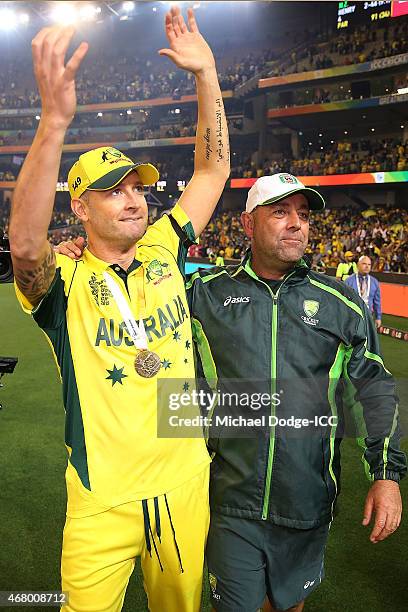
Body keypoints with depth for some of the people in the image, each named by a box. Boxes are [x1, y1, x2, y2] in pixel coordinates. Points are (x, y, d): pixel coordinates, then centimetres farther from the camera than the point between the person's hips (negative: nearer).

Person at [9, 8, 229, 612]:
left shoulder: (163, 250, 0)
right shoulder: (62, 281, -11)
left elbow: (213, 170, 3)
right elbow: (25, 244, -34)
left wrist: (206, 73, -3)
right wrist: (55, 120, -44)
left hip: (185, 486, 4)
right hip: (104, 505, -3)